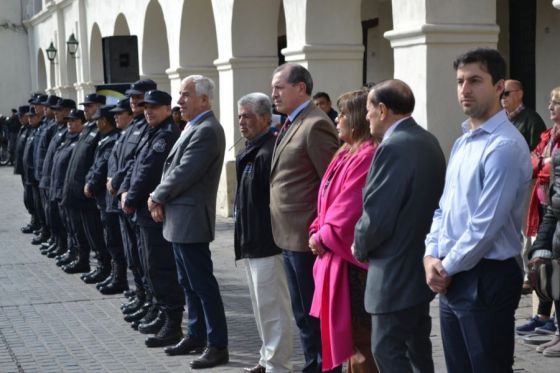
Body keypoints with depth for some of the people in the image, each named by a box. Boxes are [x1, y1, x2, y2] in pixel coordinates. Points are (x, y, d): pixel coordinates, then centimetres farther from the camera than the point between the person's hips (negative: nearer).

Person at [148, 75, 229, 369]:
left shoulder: (206, 131, -17)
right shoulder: (194, 127, 15)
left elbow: (184, 173, -21)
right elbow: (174, 167, 17)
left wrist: (156, 197, -8)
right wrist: (160, 199, 2)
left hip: (191, 218, -10)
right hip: (180, 218, 10)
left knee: (202, 284, -5)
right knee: (189, 284, 17)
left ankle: (218, 345, 0)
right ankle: (196, 336, 27)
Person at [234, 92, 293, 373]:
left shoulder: (270, 150, -17)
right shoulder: (251, 150, 16)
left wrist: (272, 235, -20)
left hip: (267, 241, -11)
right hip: (252, 241, 11)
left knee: (272, 308, -5)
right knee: (262, 306, 19)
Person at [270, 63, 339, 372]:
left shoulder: (315, 125, -16)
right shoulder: (291, 124, 14)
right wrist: (282, 229, 13)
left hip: (307, 237, -10)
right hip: (290, 235, 10)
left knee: (315, 313, -1)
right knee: (303, 313, 18)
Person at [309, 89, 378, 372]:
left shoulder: (368, 157, -19)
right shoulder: (346, 154, 15)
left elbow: (351, 209, -22)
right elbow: (329, 201, 17)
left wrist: (325, 238, -11)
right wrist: (317, 231, 2)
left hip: (354, 259, -10)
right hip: (336, 256, 10)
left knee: (361, 337, -3)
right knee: (348, 334, 18)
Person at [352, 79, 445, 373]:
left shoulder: (393, 147, -20)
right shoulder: (428, 141, 9)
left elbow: (377, 216, -22)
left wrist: (360, 246, -3)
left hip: (396, 271, -10)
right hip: (420, 264, 10)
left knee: (387, 349, -4)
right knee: (417, 345, 19)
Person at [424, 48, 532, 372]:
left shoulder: (505, 146, -18)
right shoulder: (462, 142, 12)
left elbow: (485, 224, -21)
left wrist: (446, 268, -11)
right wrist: (431, 256, 1)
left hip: (486, 278, -9)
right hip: (452, 279, 9)